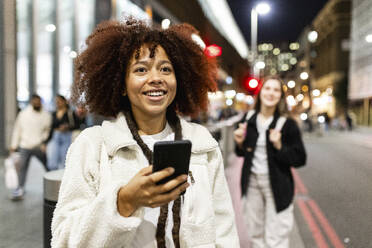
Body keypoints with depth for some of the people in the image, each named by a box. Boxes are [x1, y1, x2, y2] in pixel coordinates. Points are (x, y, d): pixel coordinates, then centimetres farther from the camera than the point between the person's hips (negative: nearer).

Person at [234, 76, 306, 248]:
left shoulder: (287, 124, -10)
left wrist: (279, 146, -23)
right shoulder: (249, 121, 1)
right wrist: (240, 143, -8)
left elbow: (300, 159, -9)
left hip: (276, 185, -4)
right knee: (255, 233, 17)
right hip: (252, 182, 4)